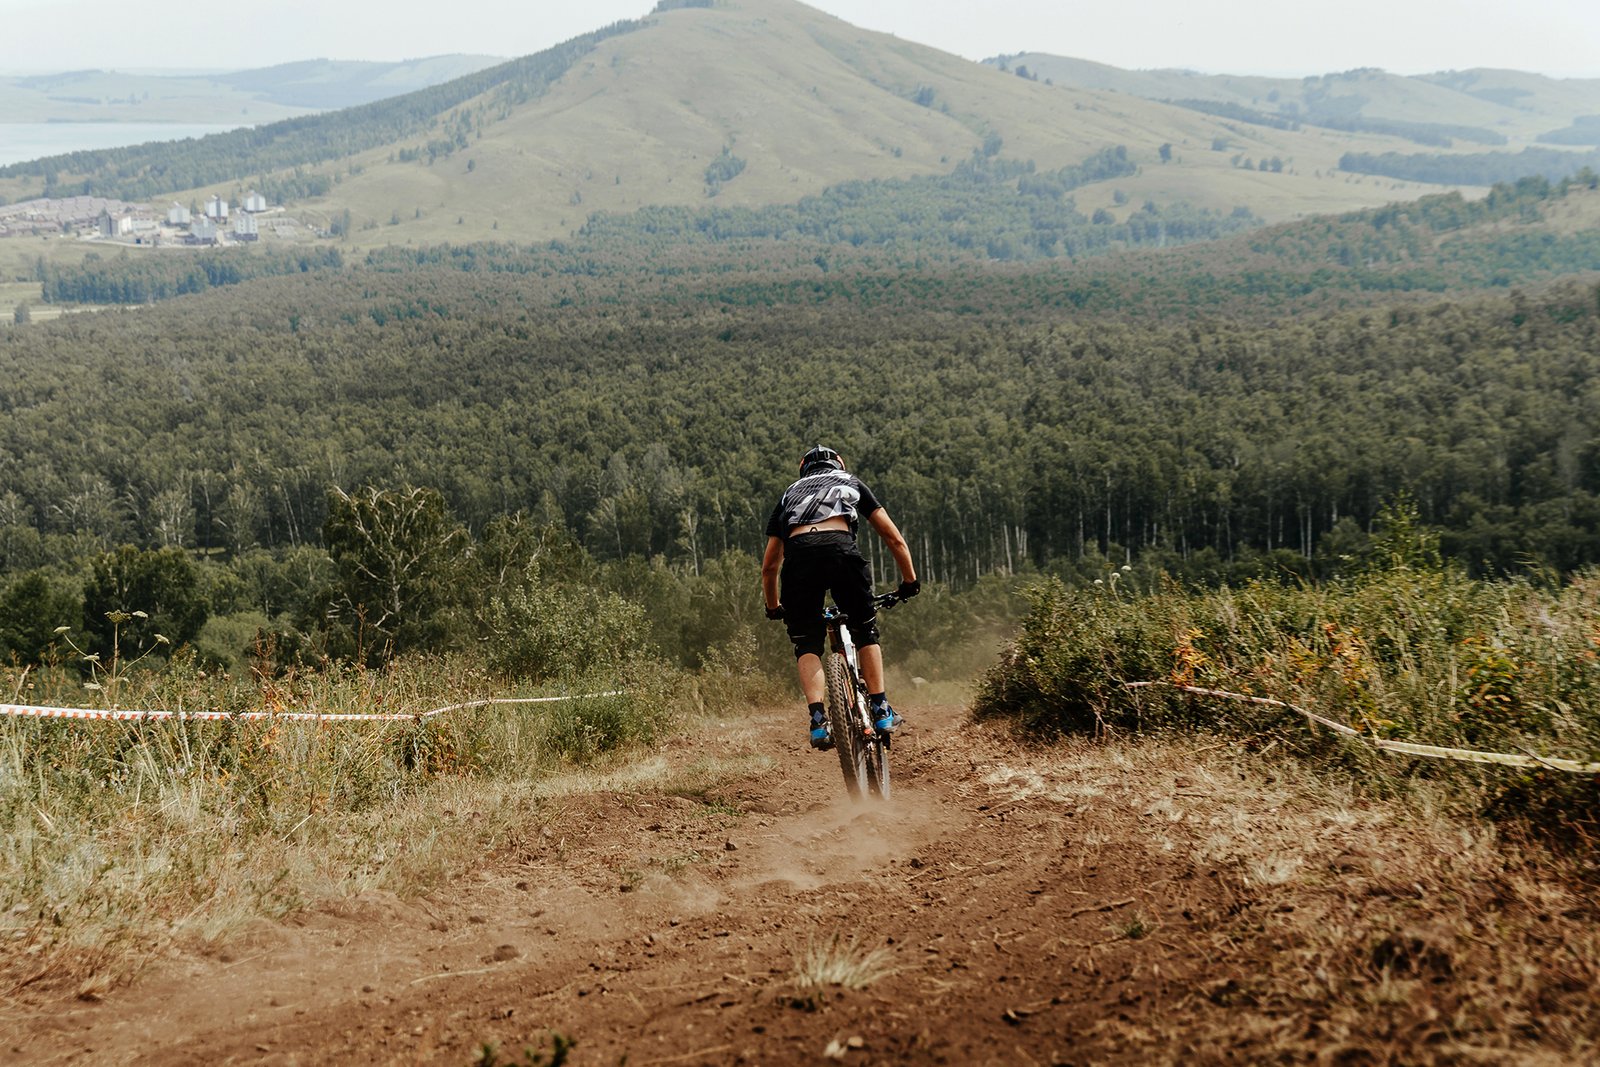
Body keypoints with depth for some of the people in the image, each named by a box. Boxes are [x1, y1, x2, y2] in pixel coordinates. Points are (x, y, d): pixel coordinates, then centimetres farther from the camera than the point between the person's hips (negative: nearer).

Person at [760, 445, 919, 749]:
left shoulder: (790, 494, 36)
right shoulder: (851, 483, 34)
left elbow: (769, 566, 36)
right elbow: (895, 539, 28)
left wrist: (773, 608, 48)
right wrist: (910, 581, 39)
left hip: (797, 557, 1)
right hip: (840, 550, -1)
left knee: (807, 644, 12)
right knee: (866, 632, 20)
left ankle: (818, 720, -6)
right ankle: (881, 711, 14)